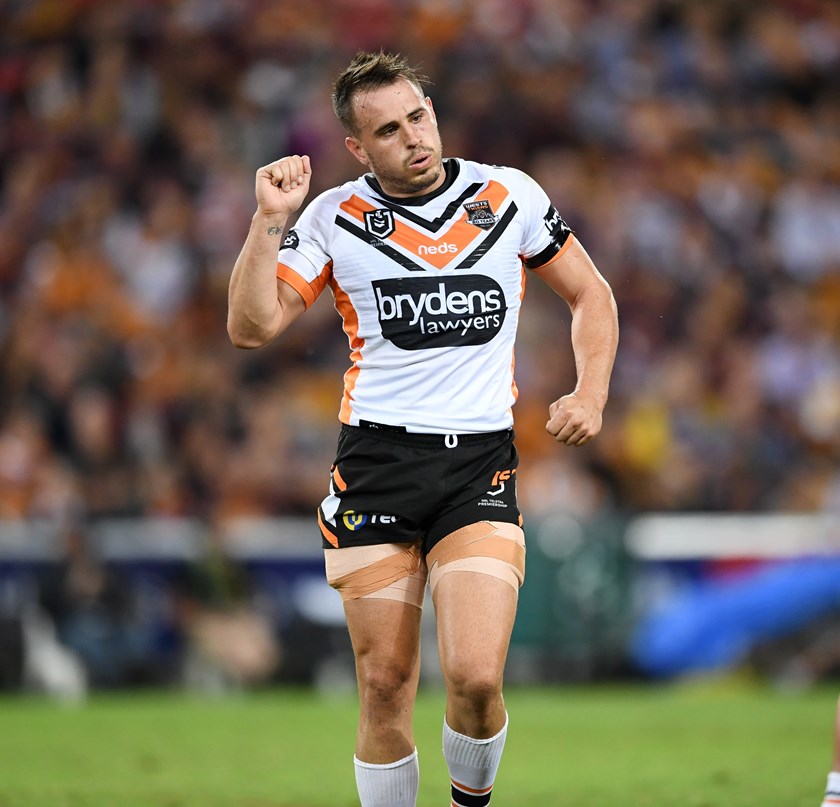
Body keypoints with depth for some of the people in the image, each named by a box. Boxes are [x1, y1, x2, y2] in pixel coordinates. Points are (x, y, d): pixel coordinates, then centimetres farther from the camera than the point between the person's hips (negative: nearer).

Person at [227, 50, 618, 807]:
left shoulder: (510, 196, 4)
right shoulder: (334, 217, 3)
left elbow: (591, 295, 15)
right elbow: (252, 326, -3)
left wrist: (591, 393, 1)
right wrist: (269, 221, -12)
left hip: (479, 462, -1)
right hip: (375, 461, 1)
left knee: (475, 676, -14)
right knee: (385, 686, 1)